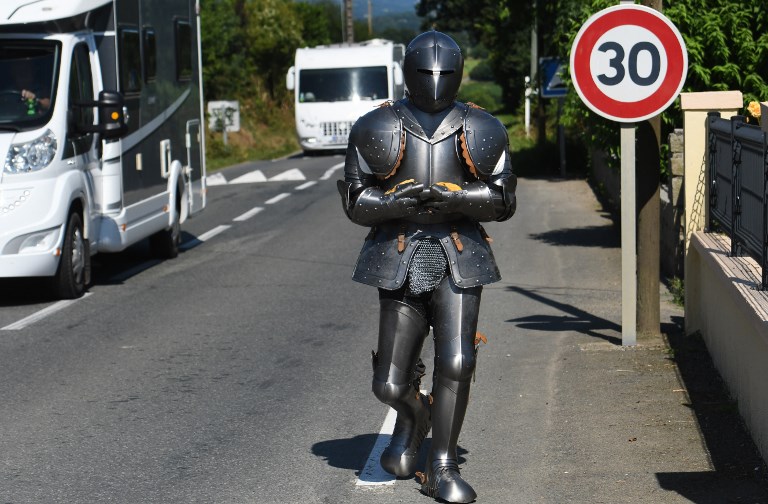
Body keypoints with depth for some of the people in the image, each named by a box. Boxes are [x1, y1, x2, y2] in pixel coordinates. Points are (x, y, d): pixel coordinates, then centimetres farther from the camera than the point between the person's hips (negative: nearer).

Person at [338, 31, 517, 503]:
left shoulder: (481, 130, 5)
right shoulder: (380, 128, 3)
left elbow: (504, 199, 2)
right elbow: (355, 201, 2)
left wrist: (452, 198, -15)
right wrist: (396, 202, -17)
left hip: (459, 258, 0)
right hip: (400, 259, 0)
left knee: (456, 362, -15)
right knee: (391, 385, 0)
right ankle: (413, 417, 38)